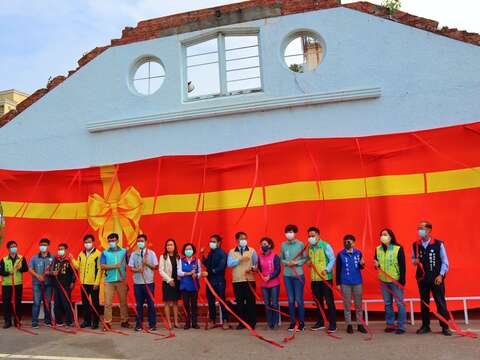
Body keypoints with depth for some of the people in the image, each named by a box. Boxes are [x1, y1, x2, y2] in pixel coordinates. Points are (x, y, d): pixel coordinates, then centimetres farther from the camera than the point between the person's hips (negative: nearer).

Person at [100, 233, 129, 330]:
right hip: (109, 281, 0)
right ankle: (107, 322, 8)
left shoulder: (124, 251, 6)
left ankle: (124, 321, 19)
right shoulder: (105, 253, 6)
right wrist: (114, 266, -15)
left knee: (123, 301, 7)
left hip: (121, 280, 0)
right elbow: (102, 266, -5)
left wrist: (129, 254, -15)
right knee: (108, 303, 0)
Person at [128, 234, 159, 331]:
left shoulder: (151, 253, 3)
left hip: (149, 282, -1)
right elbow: (131, 268, 4)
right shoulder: (133, 254, 6)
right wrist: (138, 270, -15)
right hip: (137, 282, 1)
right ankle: (139, 324, 17)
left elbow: (156, 266, 3)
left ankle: (152, 324, 11)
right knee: (139, 304, 6)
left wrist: (146, 263, -12)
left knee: (151, 304, 2)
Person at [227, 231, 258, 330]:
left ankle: (252, 322, 10)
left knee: (250, 301, -1)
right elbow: (229, 264, -6)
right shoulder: (232, 252, 8)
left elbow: (256, 263, 4)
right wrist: (240, 259, -15)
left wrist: (252, 268, -16)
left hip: (249, 280, -1)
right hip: (237, 281, 1)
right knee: (239, 302, 5)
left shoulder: (252, 251, 7)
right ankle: (242, 322, 15)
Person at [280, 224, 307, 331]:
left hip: (298, 275, -3)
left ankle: (301, 322, 16)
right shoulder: (283, 245, 3)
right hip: (287, 275, 3)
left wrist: (296, 262, -17)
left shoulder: (300, 244, -6)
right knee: (290, 300, 10)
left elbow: (305, 259, -2)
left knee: (299, 300, 2)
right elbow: (281, 259, 9)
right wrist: (287, 263, -10)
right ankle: (292, 322, 21)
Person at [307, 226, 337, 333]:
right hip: (314, 279, 6)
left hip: (326, 278, -6)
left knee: (329, 301, -1)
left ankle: (332, 323, 9)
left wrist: (327, 270, -21)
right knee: (318, 301, 14)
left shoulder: (325, 246, -8)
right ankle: (320, 322, 26)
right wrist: (308, 262, -3)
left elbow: (332, 259, -9)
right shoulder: (309, 247, 9)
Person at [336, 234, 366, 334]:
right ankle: (349, 325, 16)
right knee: (347, 305, 6)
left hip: (357, 282, 2)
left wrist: (362, 264, -14)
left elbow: (361, 267, 10)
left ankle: (360, 324, 21)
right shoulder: (340, 254, -5)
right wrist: (338, 283, -2)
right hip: (345, 283, -1)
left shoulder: (358, 253, -1)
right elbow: (338, 270, -1)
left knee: (358, 304, 10)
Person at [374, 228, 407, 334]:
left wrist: (402, 280, -12)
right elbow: (376, 263, 15)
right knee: (387, 303, 12)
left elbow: (402, 265, -9)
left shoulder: (398, 249, -9)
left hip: (396, 281, -5)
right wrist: (376, 265, -8)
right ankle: (390, 324, 23)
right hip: (383, 281, 5)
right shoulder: (378, 249, 4)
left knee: (400, 303, 0)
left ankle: (401, 326, 9)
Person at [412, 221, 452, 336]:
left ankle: (445, 327, 13)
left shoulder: (438, 244, -6)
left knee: (440, 302, 1)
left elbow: (444, 261, -3)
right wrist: (414, 261, -9)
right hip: (422, 278, 3)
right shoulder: (415, 245, 2)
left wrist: (441, 275, -10)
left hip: (436, 278, -3)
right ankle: (425, 326, 20)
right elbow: (413, 258, 14)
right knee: (424, 302, 10)